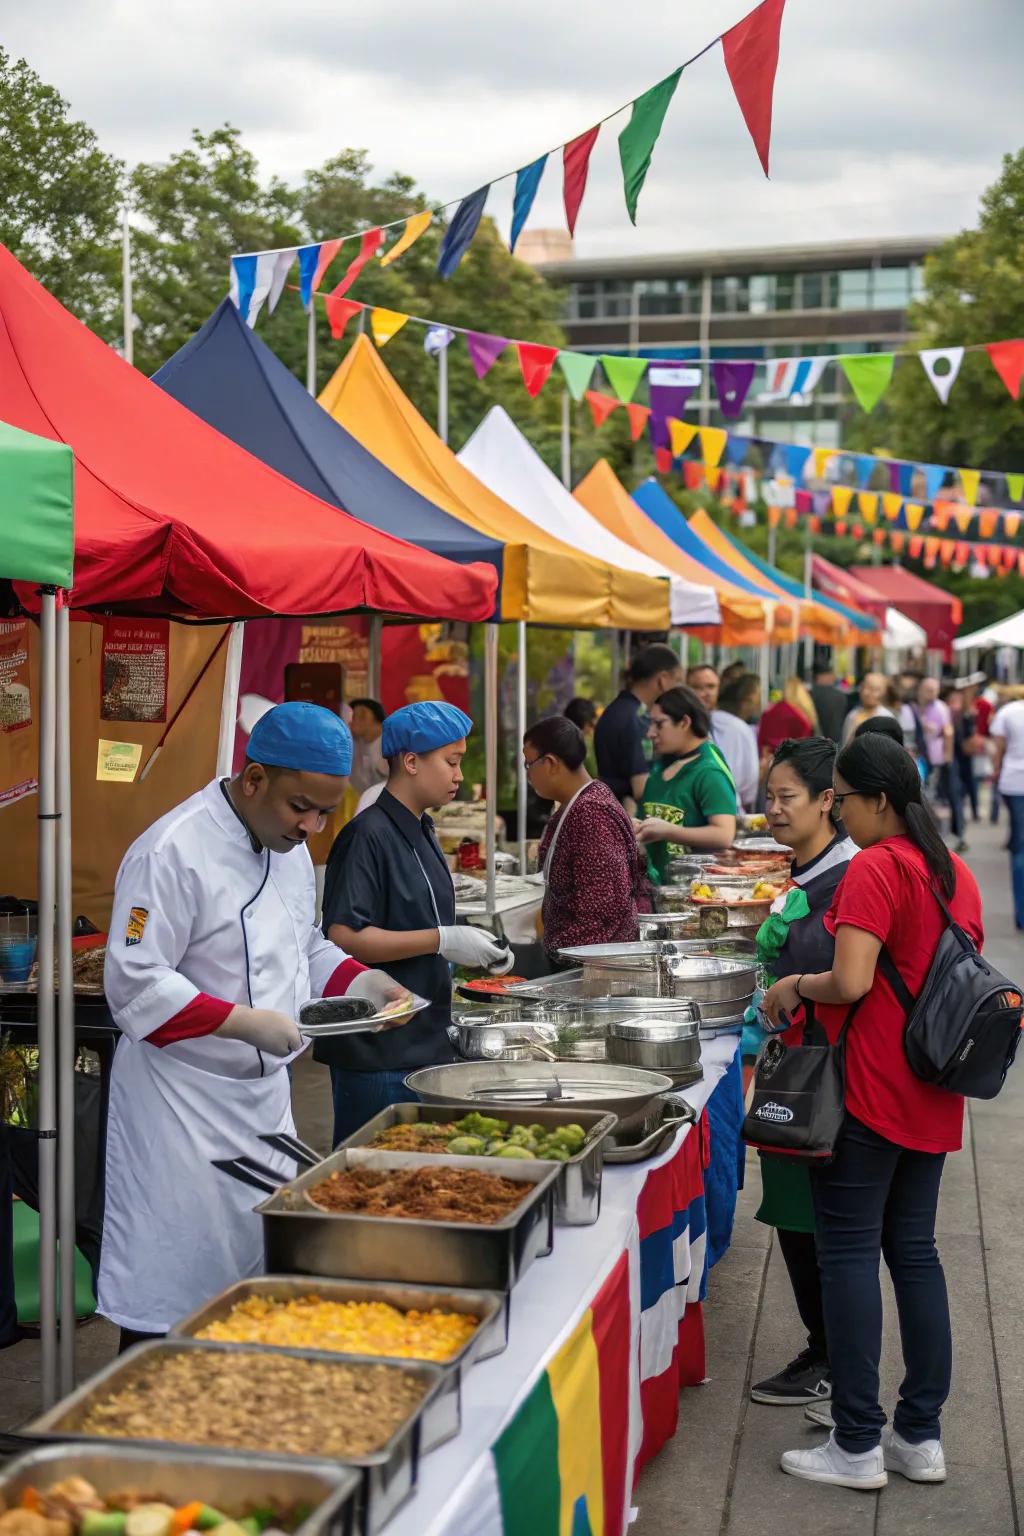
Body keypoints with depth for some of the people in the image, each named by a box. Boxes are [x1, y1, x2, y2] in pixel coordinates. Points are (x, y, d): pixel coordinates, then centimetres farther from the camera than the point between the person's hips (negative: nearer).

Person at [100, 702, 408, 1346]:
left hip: (265, 1095, 9)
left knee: (270, 1261, 17)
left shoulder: (289, 846, 7)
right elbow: (135, 985, -23)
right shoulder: (173, 853, -21)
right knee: (168, 1291, 0)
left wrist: (358, 980, 0)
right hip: (182, 1104, -8)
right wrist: (245, 1022, -27)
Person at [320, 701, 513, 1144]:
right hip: (376, 1053, -9)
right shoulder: (369, 836, -16)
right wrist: (443, 941, -22)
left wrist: (474, 949, 9)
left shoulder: (422, 833, 14)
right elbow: (342, 938, -23)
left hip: (424, 1040, 9)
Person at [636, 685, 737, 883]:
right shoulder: (660, 766, 14)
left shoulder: (709, 773, -11)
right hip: (656, 883, 7)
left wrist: (666, 831, -21)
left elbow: (724, 836, -21)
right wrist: (635, 829, 7)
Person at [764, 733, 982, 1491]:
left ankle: (857, 1445, 4)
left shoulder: (874, 870, -15)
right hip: (933, 1096, 8)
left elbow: (851, 982, -25)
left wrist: (795, 987, -6)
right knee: (914, 1251, 14)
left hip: (870, 1088, -8)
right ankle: (921, 1435, 20)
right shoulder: (956, 872, 11)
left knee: (849, 1252, -1)